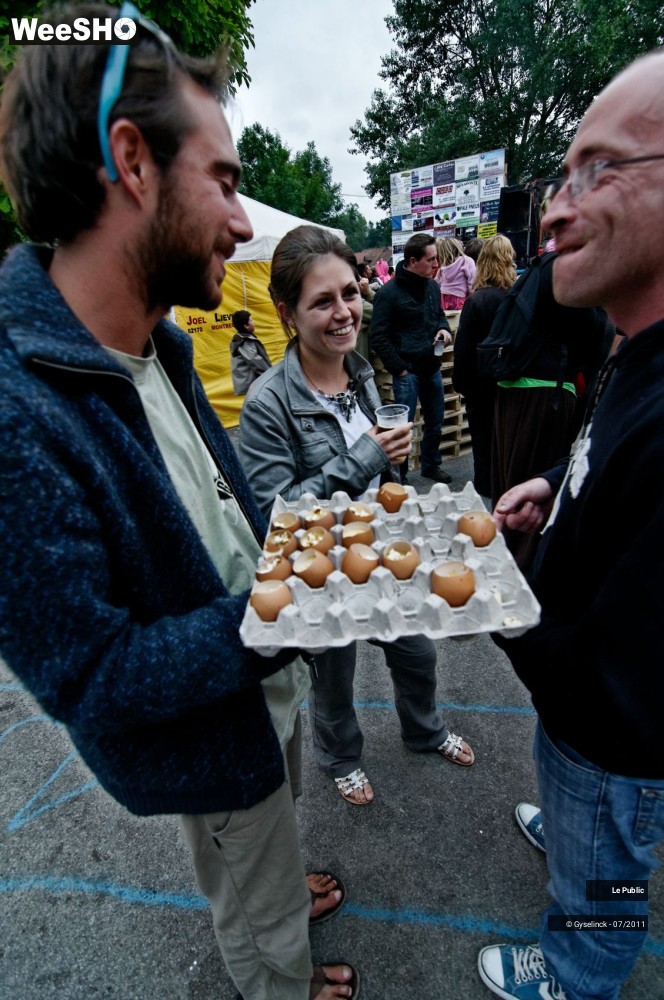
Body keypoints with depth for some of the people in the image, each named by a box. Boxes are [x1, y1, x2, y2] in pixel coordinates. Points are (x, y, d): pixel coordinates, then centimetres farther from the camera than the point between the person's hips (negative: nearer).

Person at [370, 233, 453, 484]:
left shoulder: (432, 286, 8)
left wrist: (443, 328, 2)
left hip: (432, 368, 7)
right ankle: (399, 478, 15)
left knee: (435, 423, 17)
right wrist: (399, 369, -14)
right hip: (407, 372, -7)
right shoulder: (389, 293, -12)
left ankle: (431, 465, 37)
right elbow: (378, 338, -12)